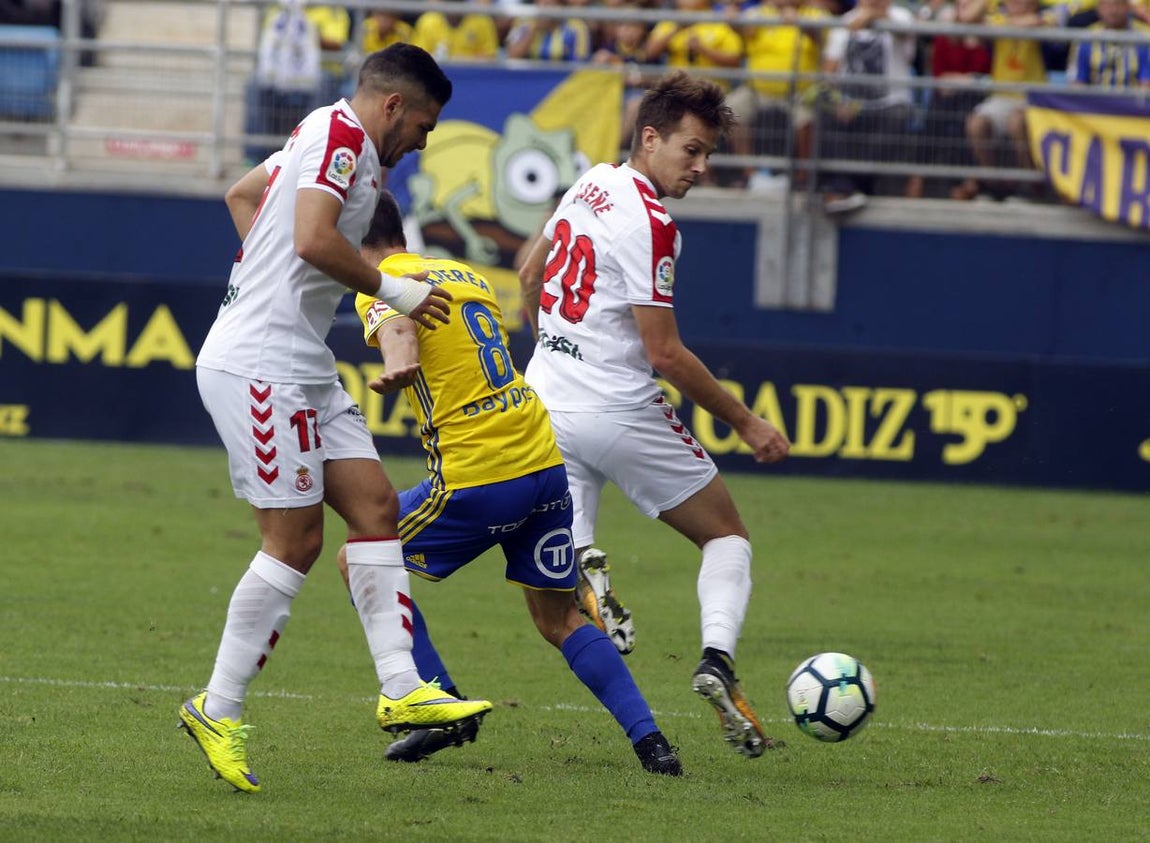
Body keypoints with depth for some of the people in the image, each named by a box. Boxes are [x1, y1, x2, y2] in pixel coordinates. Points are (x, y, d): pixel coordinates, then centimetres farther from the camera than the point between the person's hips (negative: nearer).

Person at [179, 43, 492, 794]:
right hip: (261, 367, -11)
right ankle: (218, 710, -1)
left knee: (375, 506, 3)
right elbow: (314, 240, -26)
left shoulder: (330, 138, 18)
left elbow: (242, 193, 33)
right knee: (296, 541, -9)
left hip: (303, 368, 11)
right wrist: (393, 290, -14)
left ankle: (401, 690, 0)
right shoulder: (340, 137, -13)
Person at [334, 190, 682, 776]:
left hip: (474, 481, -7)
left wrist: (395, 366, -44)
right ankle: (650, 741, 1)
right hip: (546, 465, 7)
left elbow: (397, 328, -27)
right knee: (559, 620, 16)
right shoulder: (467, 274, 20)